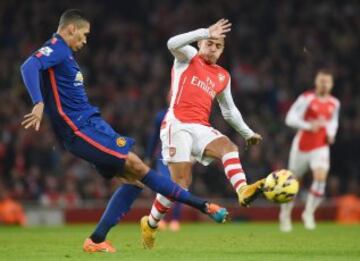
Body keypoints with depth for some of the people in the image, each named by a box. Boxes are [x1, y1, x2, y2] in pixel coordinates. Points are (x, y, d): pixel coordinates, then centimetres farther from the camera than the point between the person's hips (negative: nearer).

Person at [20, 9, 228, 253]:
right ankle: (204, 206, -12)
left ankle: (96, 240, 3)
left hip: (90, 124, 10)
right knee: (136, 166, -11)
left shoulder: (64, 53, 20)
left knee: (133, 178, 4)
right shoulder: (55, 48, -9)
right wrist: (39, 104, -41)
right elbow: (29, 66, -28)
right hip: (80, 129, -10)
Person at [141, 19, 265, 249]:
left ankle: (243, 190, -51)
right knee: (182, 182, -12)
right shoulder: (188, 58, 8)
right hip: (178, 125, -5)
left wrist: (248, 133, 26)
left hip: (201, 128, 5)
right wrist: (206, 32, -20)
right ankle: (150, 224, 9)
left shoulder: (223, 77, 22)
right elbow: (173, 44, -15)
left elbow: (230, 111, 31)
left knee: (228, 146, -27)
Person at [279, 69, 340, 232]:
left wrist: (331, 133, 4)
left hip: (321, 147, 3)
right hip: (302, 146, -2)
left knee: (320, 177, -21)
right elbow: (290, 119, -17)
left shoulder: (334, 103, 6)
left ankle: (309, 212, -6)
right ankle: (285, 214, 31)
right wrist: (309, 126, -30)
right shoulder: (307, 98, -11)